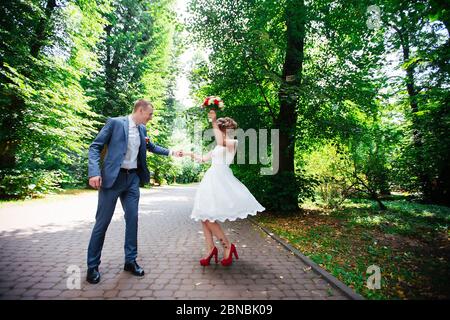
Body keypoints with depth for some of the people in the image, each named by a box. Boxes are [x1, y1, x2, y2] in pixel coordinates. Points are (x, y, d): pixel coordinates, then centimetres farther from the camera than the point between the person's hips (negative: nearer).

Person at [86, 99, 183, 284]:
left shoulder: (142, 129, 11)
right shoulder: (115, 122, -7)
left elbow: (151, 146, 28)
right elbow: (95, 147, -8)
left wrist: (171, 152, 21)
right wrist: (94, 173, -19)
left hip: (133, 178, 6)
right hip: (112, 178, -5)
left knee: (132, 219, 7)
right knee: (102, 221, 3)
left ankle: (130, 261, 21)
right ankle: (92, 266, 19)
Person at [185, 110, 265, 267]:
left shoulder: (233, 142, -2)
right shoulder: (218, 147, 22)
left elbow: (222, 141, -25)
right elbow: (203, 158, 30)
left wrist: (214, 123, -21)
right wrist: (189, 153, 31)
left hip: (220, 180, -9)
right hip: (212, 179, 9)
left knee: (208, 216, -11)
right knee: (204, 216, 4)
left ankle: (228, 246, 4)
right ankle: (210, 249, 13)